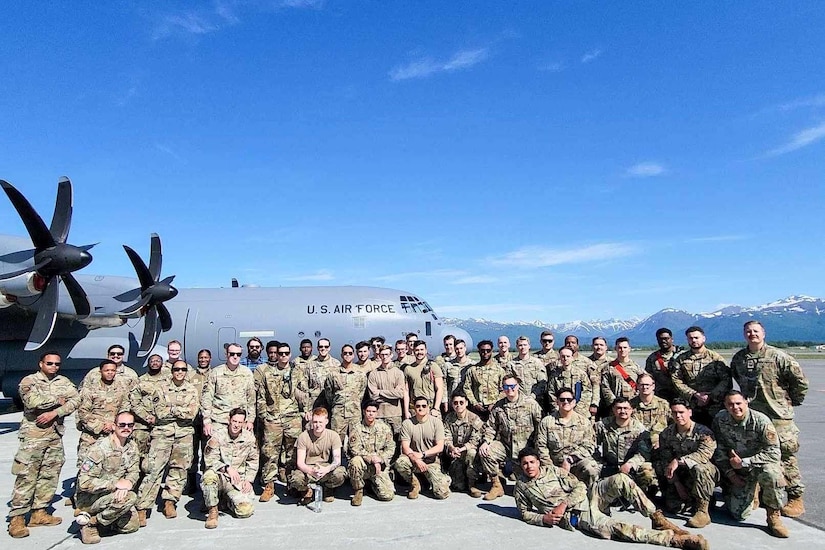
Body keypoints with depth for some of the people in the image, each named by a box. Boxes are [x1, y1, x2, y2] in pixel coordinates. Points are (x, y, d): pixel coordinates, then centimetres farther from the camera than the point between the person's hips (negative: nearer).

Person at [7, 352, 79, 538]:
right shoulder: (29, 381, -2)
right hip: (33, 434, -5)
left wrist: (53, 413, -14)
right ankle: (17, 518, 0)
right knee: (26, 477, -6)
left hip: (56, 435, 5)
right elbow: (32, 401, -20)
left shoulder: (64, 382, 11)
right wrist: (57, 400, -9)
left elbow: (75, 400, -3)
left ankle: (39, 512, 18)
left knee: (50, 475, 8)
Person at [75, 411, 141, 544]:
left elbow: (134, 472, -1)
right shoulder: (100, 448, -23)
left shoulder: (132, 447, 1)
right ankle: (90, 522, -11)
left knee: (132, 526, -1)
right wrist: (116, 484, -28)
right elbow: (85, 483, -27)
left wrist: (127, 483, -24)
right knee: (130, 497, -30)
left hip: (116, 494, 7)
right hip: (89, 499, -7)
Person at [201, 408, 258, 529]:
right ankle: (212, 510, -13)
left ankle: (227, 499, 19)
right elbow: (210, 460, -12)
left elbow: (253, 462, 13)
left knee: (246, 510, -16)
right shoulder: (217, 435, -9)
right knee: (209, 476, -38)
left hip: (238, 480, 3)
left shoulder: (249, 437, 1)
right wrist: (227, 468, -25)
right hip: (219, 476, -3)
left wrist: (248, 480, 1)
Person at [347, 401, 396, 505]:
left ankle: (373, 484, 19)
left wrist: (379, 459, -14)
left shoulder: (384, 427, 5)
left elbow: (390, 448, 3)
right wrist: (371, 458, -22)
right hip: (364, 464, -1)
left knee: (388, 495, -16)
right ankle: (358, 491, -9)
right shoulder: (356, 429, -2)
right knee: (356, 461, -36)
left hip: (380, 466, 1)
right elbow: (355, 449, -12)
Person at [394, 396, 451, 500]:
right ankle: (414, 484, -2)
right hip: (413, 460, 1)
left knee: (442, 493, -18)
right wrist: (416, 460, -25)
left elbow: (440, 447, -8)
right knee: (400, 463, -32)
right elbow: (405, 447, -8)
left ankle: (443, 479, 20)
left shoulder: (436, 422, -3)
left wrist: (422, 454, -20)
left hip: (432, 462, -1)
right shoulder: (407, 423, -2)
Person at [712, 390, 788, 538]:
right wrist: (729, 473, -7)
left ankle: (774, 516, -17)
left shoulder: (761, 420, -21)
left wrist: (744, 462, -23)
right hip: (738, 472, 2)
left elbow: (774, 453, -22)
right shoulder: (719, 420, -10)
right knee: (739, 515, -6)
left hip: (761, 463, -2)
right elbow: (719, 450, 0)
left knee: (770, 472, -39)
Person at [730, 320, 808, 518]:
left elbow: (800, 380, -5)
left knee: (786, 456, -2)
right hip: (749, 414, 5)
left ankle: (795, 497, 11)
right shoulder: (738, 358, 5)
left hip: (777, 415, -5)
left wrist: (793, 401, 2)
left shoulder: (778, 357, -11)